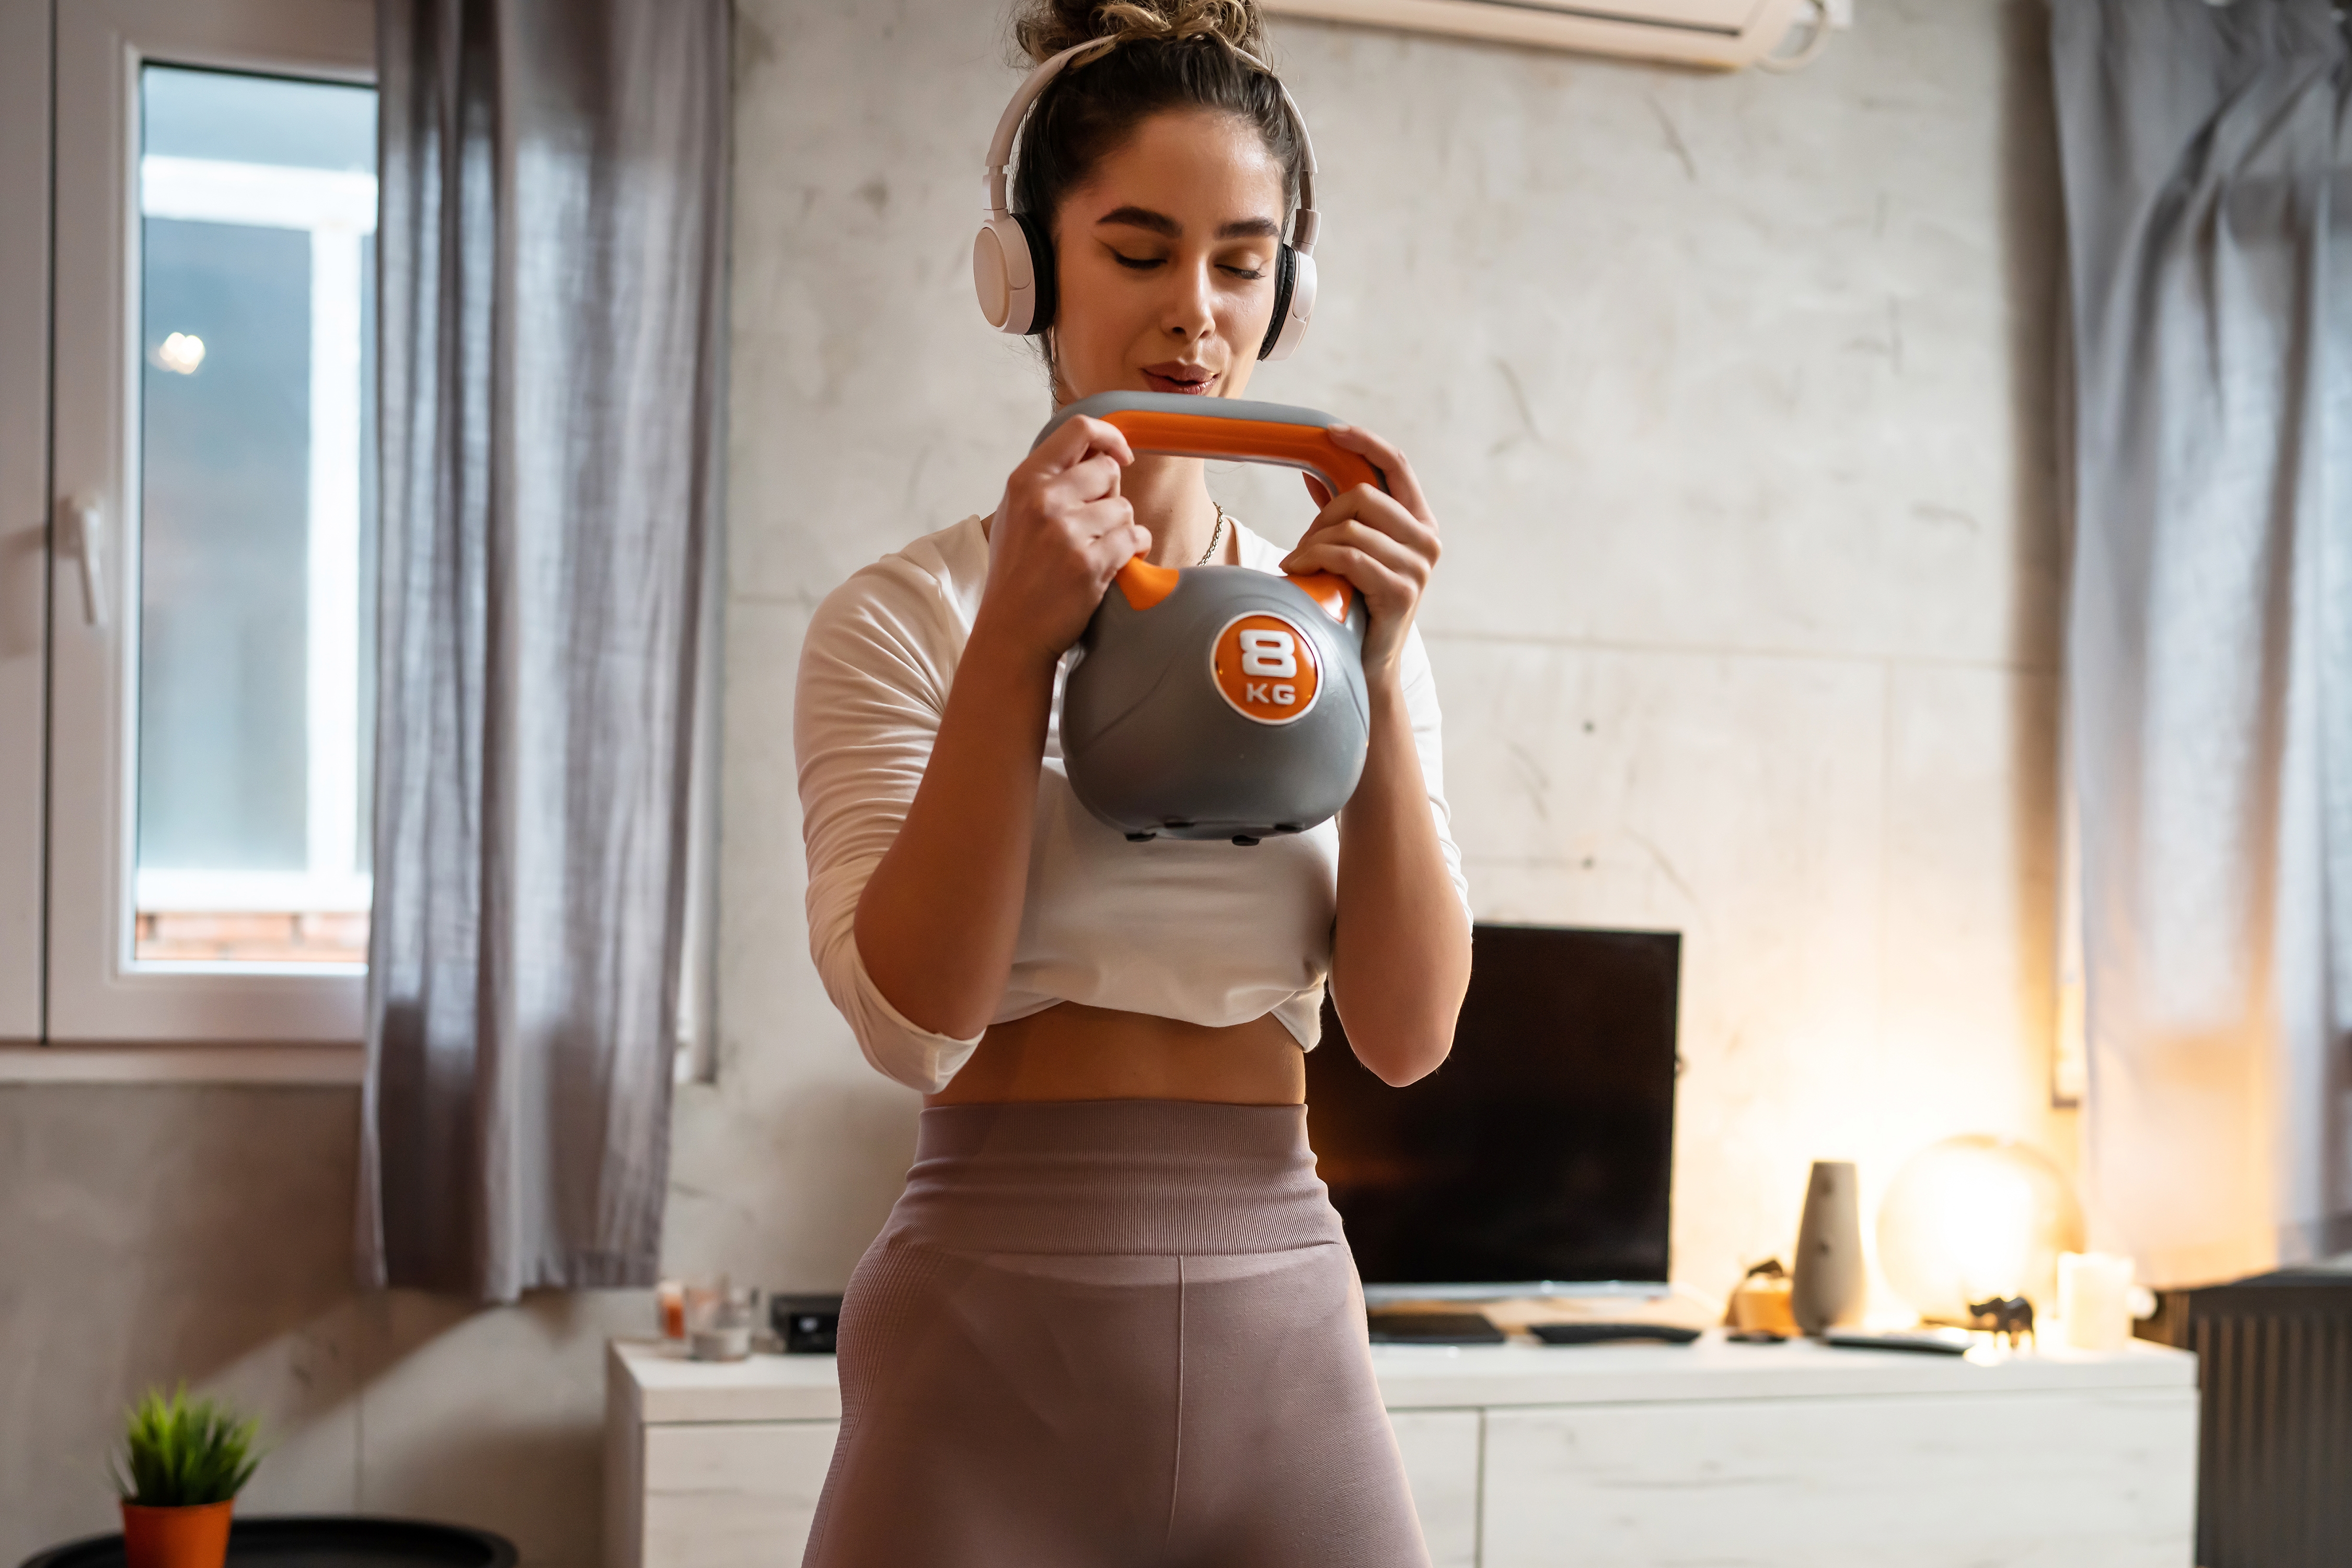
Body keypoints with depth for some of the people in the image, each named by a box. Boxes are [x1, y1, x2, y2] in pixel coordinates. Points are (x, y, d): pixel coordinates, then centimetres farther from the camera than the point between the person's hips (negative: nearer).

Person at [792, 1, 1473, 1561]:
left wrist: (1376, 674, -12)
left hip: (1284, 1325, 3)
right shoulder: (902, 617, -1)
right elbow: (912, 1016, -13)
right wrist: (1018, 641, -18)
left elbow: (1409, 1034, -2)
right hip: (994, 1321, -2)